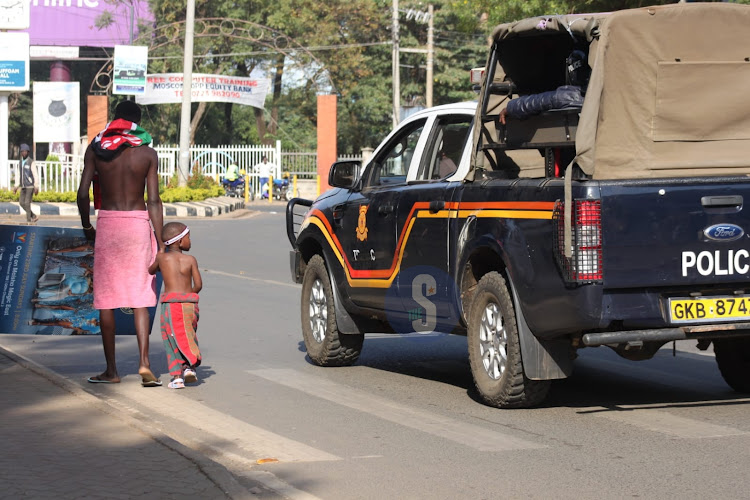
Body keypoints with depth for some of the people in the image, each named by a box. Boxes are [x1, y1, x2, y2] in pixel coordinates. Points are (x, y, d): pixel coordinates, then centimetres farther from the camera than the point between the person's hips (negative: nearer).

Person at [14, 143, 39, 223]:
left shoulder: (31, 162, -11)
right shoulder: (20, 162, 11)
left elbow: (36, 175, -14)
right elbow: (18, 175, 15)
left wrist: (36, 187, -20)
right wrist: (16, 186, 9)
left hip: (30, 186, -7)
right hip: (23, 186, 7)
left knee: (27, 203, -11)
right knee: (22, 202, 3)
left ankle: (28, 220, -4)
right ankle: (34, 216, 15)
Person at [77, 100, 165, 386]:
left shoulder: (95, 150, 1)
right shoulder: (147, 153, -1)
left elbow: (83, 193, -4)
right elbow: (154, 201, -4)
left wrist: (87, 227, 11)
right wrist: (160, 243, -1)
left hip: (107, 223, 0)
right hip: (138, 223, 0)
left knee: (106, 299, 7)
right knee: (140, 298, 3)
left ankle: (111, 370, 9)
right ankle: (144, 362, -11)